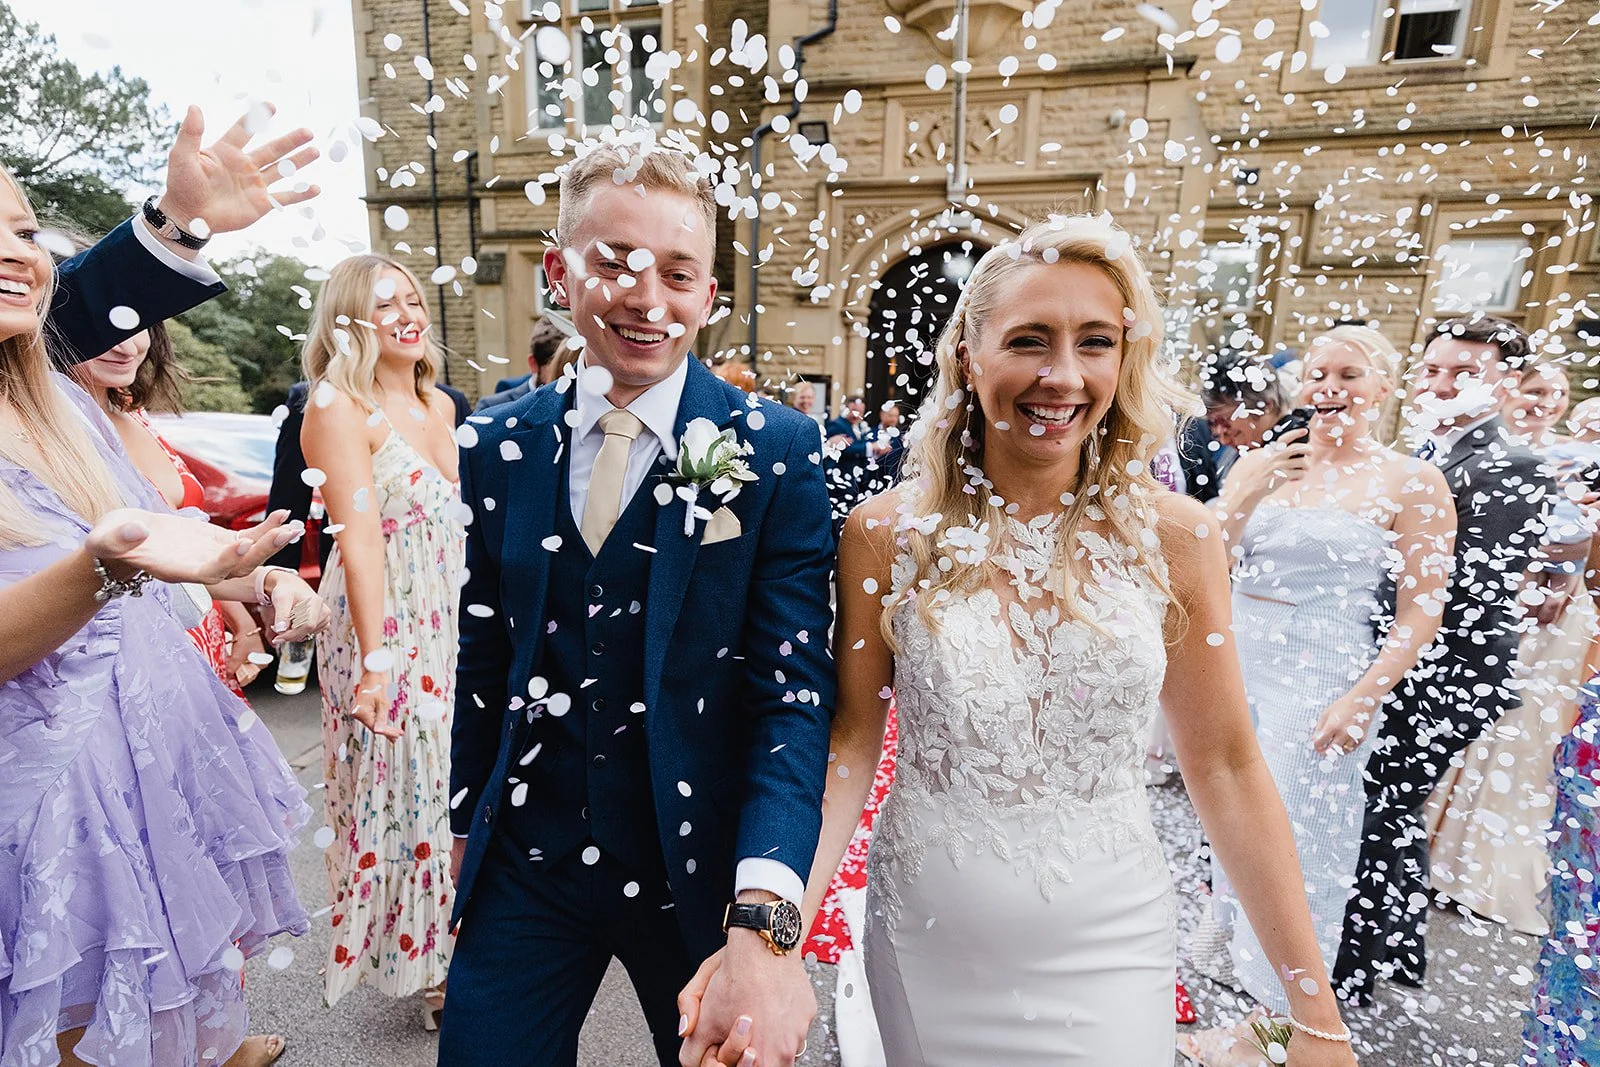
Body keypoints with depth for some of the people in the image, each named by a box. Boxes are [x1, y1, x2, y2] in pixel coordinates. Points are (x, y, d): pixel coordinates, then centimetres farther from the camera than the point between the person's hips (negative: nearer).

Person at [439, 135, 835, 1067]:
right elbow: (484, 663, 7)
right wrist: (466, 828, 14)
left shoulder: (777, 452, -14)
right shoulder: (501, 450, -1)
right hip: (522, 872, 3)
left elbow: (796, 691, -19)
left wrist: (765, 923, -29)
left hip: (702, 871, -2)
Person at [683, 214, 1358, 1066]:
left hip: (1107, 949, 1)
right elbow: (850, 742, -7)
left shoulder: (1174, 536, -9)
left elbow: (1226, 766, -2)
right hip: (923, 942, 0)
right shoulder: (886, 533, -11)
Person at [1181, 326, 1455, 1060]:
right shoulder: (1261, 463, 4)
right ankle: (1231, 940, 42)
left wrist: (1361, 701, -14)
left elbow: (1419, 613, -8)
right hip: (1236, 661, 4)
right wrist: (1250, 492, -13)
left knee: (1294, 837, 6)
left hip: (1322, 679, -4)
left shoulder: (1413, 484, -6)